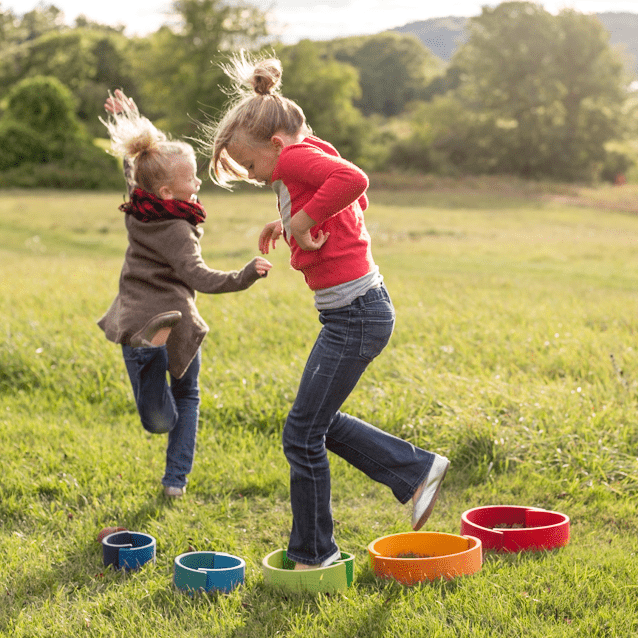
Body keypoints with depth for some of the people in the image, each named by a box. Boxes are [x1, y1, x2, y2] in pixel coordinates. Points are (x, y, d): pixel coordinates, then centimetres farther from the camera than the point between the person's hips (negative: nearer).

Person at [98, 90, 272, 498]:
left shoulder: (139, 209, 4)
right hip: (175, 324, -5)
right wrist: (243, 277, -42)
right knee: (187, 400, 21)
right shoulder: (176, 230, -17)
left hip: (134, 325, 5)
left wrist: (127, 120, 35)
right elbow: (197, 275, -31)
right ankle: (176, 480, 17)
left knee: (159, 421, 10)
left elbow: (133, 165, 23)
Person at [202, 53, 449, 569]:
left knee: (304, 434, -1)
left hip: (355, 313, -11)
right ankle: (418, 470, 23)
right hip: (357, 311, 11)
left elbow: (354, 180, -35)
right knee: (319, 423, 21)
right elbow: (356, 200, 30)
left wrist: (303, 218, -23)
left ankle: (313, 555, 14)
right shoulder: (309, 162, 14)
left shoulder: (296, 157, -15)